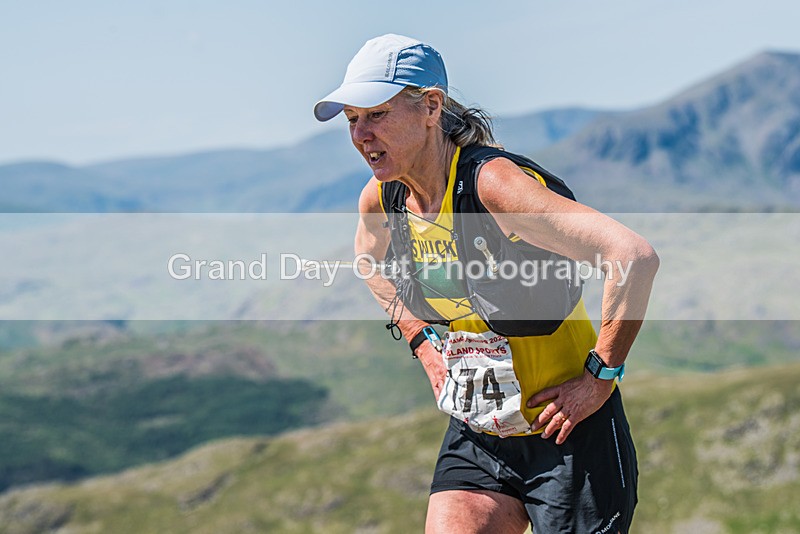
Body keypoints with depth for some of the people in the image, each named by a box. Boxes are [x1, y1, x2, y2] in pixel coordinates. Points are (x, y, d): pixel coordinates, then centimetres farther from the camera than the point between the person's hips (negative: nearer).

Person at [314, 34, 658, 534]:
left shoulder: (493, 183, -25)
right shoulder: (381, 199, -3)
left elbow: (637, 257, -34)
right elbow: (371, 260, 24)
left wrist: (599, 377, -26)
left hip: (567, 432, -6)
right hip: (476, 436, 6)